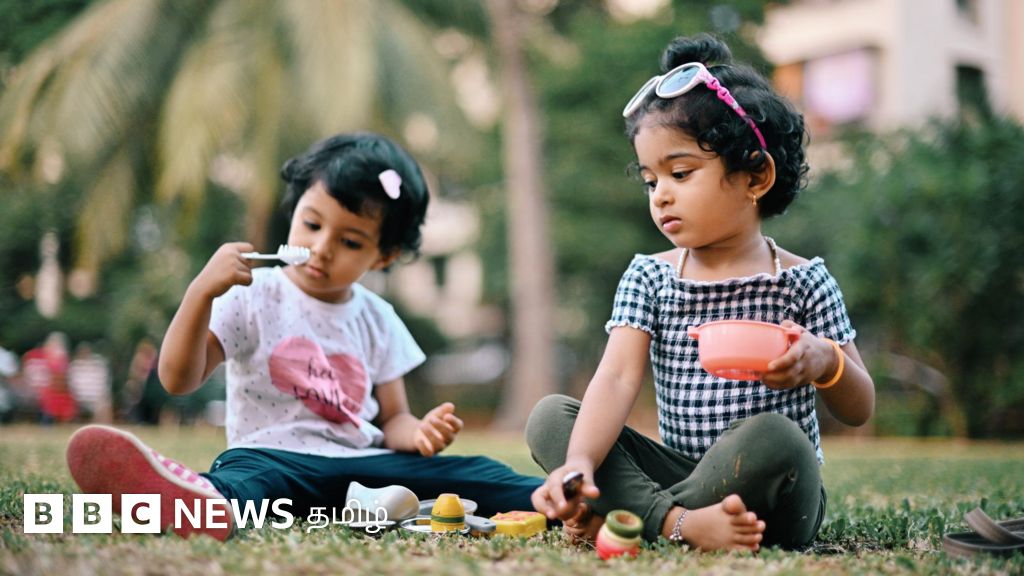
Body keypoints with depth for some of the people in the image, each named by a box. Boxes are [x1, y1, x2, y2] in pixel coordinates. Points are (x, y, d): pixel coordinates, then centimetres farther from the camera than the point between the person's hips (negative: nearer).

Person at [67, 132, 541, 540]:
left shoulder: (378, 320, 15)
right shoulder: (254, 297, 3)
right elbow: (178, 379, -5)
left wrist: (420, 433, -6)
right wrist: (201, 293, -19)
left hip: (363, 464, 5)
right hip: (275, 455, -5)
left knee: (473, 475, -17)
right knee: (249, 471, -40)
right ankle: (205, 501, -74)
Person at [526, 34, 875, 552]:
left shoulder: (801, 281, -1)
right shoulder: (649, 277, 4)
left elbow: (859, 410, 0)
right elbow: (617, 379, -12)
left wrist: (824, 362, -24)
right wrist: (580, 464, -31)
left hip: (777, 492, -3)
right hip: (679, 470, 3)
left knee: (771, 435, -36)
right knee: (549, 417, -12)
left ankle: (623, 514, -19)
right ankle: (679, 522, -28)